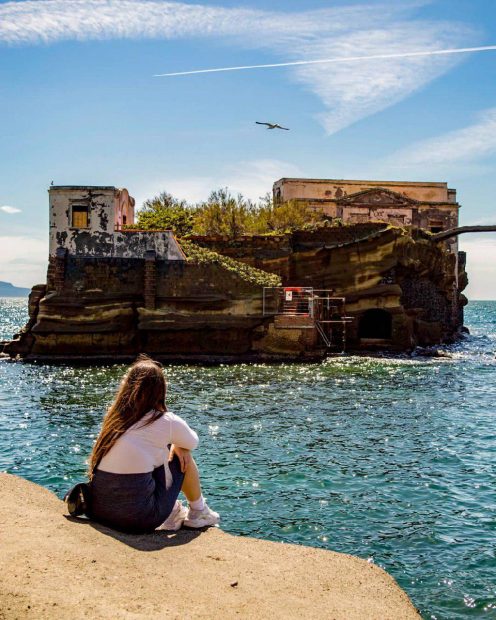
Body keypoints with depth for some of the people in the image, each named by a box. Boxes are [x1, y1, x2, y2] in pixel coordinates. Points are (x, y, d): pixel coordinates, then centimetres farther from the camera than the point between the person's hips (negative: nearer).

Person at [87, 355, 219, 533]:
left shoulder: (113, 416, 6)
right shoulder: (166, 421, -7)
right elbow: (192, 443, 16)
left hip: (98, 511, 5)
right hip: (138, 518, -5)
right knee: (183, 456, 14)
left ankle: (171, 513, 33)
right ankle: (198, 512, 33)